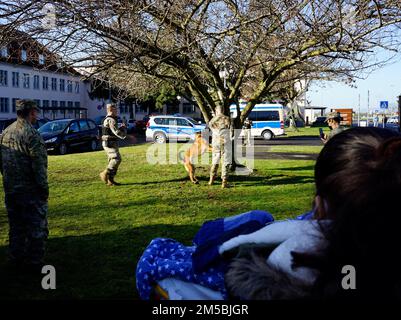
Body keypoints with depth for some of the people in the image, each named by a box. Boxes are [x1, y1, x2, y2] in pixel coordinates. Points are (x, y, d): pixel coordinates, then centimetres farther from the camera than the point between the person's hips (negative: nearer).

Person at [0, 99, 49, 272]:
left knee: (16, 226, 18)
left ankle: (16, 259, 25)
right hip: (31, 190, -7)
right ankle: (34, 262, 8)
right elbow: (39, 165, -19)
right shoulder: (32, 134, -17)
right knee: (37, 227, 3)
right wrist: (44, 187, -12)